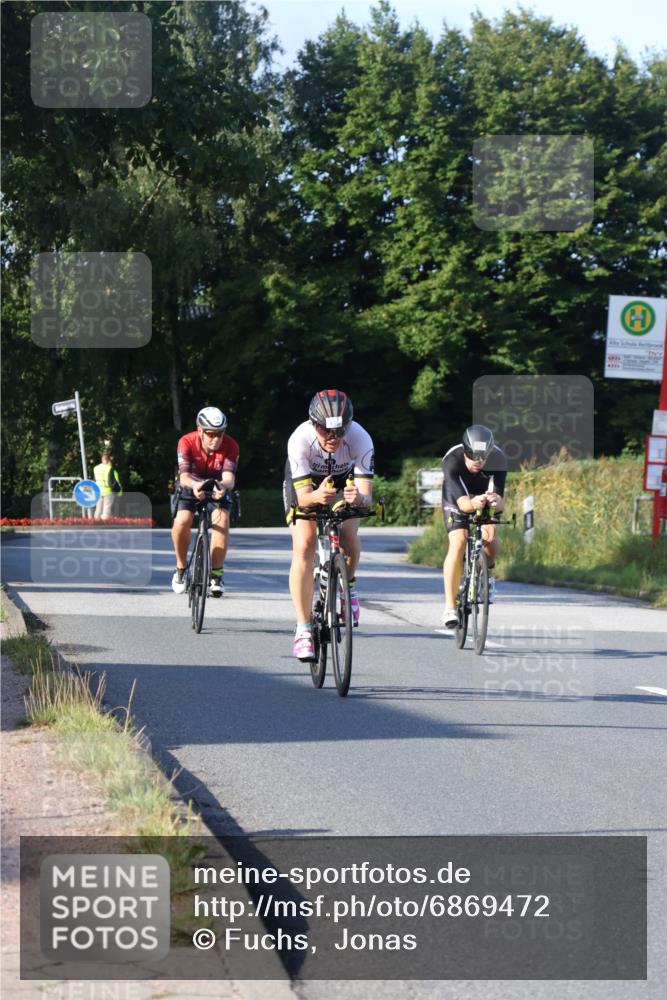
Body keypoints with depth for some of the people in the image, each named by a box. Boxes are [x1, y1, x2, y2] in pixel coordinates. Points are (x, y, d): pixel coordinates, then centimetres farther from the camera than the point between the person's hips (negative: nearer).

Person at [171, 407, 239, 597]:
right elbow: (184, 475, -38)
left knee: (221, 521, -26)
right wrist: (194, 485, -62)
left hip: (217, 489, 0)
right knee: (181, 522, -25)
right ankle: (181, 568, 0)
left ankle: (216, 574, -13)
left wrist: (223, 485, -63)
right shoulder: (187, 442, -28)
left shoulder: (230, 446, -27)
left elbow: (229, 476, -39)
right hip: (191, 487, 0)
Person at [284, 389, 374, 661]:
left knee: (349, 534, -22)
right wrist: (317, 496, -60)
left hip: (344, 481, 1)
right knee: (304, 546, -18)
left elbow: (366, 494, -38)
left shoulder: (360, 440, -35)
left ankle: (349, 584, 12)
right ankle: (303, 629, -15)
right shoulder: (300, 440, -37)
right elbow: (303, 496, -37)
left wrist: (358, 497, -61)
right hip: (305, 483, -1)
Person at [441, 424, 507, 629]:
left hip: (485, 497, 1)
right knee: (458, 544, -22)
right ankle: (450, 608, -19)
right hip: (457, 499, -1)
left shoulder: (498, 459, -32)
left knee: (490, 537, -24)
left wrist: (496, 501, -63)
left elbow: (499, 499, -39)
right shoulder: (452, 461, -37)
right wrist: (472, 504, -69)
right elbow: (461, 501, -46)